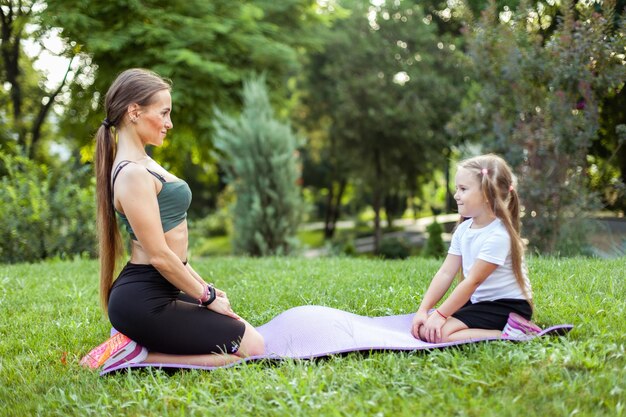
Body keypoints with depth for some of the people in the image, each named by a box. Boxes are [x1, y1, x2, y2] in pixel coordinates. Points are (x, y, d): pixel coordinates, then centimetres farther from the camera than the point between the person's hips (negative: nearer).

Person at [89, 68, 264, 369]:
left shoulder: (142, 163, 12)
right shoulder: (133, 174, -20)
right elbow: (158, 255, -20)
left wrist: (203, 287, 17)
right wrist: (207, 296, -8)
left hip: (155, 293, 10)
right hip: (144, 300, -10)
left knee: (244, 331, 21)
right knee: (253, 348, -6)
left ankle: (138, 341, 14)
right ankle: (138, 357, -5)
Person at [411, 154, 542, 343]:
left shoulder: (498, 235, -21)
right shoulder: (463, 229, 4)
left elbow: (473, 281, -22)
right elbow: (445, 273, 0)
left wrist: (440, 314, -21)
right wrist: (423, 310, -9)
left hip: (507, 306, -9)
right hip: (478, 301, 9)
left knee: (437, 333, -23)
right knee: (424, 326, -2)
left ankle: (511, 334, -15)